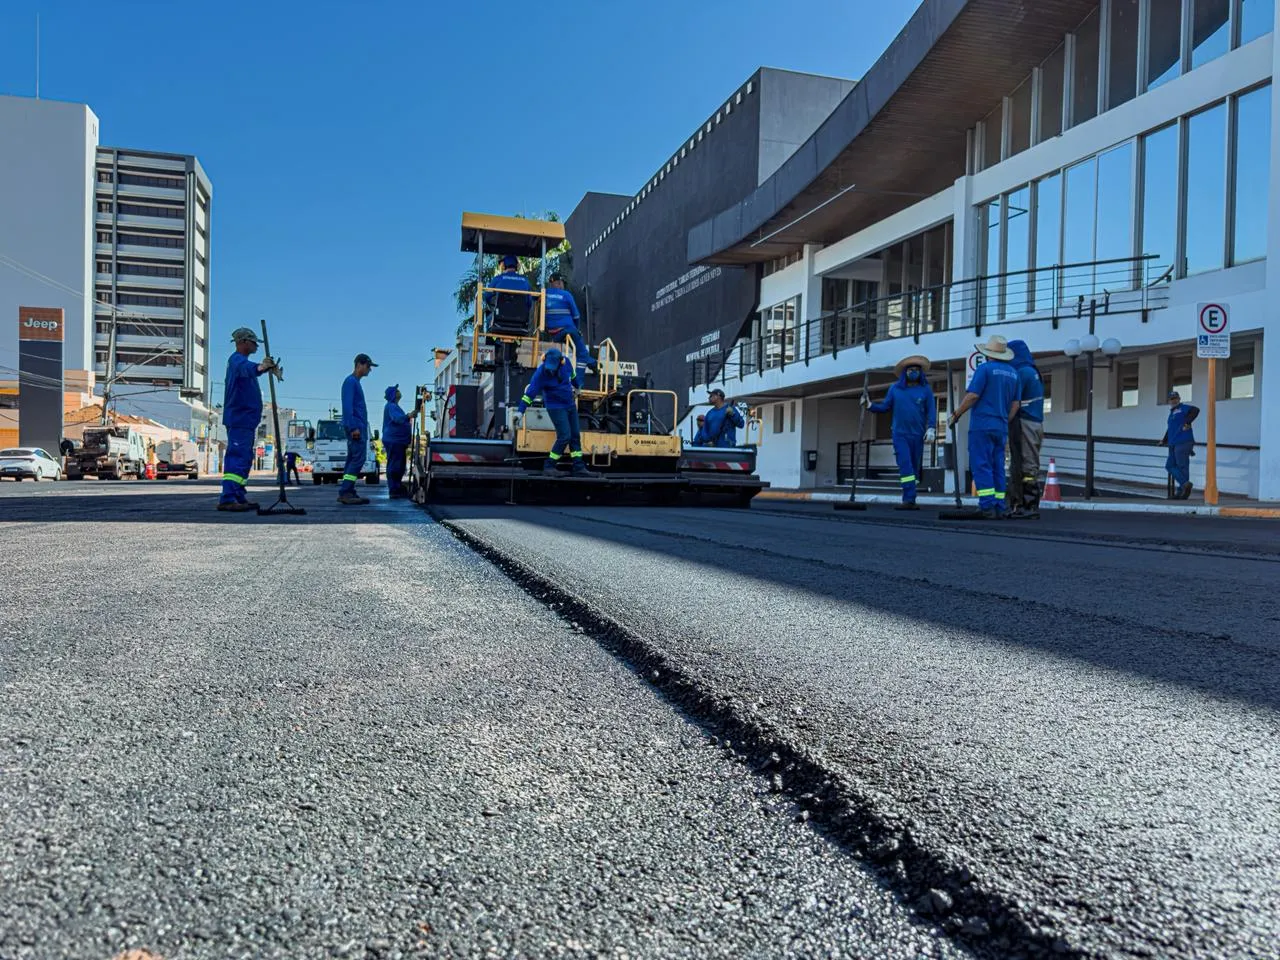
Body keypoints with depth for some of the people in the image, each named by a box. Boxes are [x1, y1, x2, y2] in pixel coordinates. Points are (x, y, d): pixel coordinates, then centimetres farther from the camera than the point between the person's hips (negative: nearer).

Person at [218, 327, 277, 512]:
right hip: (239, 419, -11)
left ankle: (238, 497, 18)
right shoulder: (237, 360, -13)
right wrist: (259, 368, -57)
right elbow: (245, 368, -38)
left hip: (245, 419, 11)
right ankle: (227, 498, -23)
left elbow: (249, 370, 42)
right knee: (238, 457, -18)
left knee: (244, 458, 13)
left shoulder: (240, 360, 21)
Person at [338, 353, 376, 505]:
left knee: (353, 459, 8)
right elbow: (347, 406, -18)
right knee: (358, 458, -14)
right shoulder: (350, 381, -9)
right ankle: (345, 492, -16)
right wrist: (354, 427, -23)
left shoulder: (356, 382, 21)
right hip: (355, 426, -10)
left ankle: (348, 493, 9)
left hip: (358, 427, 10)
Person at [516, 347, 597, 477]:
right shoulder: (541, 373, -24)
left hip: (570, 404, 6)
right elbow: (530, 392, -25)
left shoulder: (566, 363, -10)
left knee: (575, 435, 7)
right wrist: (520, 411, -29)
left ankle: (579, 468, 14)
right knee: (565, 436, -15)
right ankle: (549, 467, -5)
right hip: (556, 407, -6)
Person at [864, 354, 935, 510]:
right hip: (900, 435, -1)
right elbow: (885, 407, 10)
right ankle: (909, 499, -19)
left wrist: (931, 428, -10)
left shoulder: (926, 389, 5)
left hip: (917, 435, 1)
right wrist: (870, 405, -3)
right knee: (905, 466, -13)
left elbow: (931, 411, 1)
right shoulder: (895, 389, 7)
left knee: (915, 467, 5)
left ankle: (909, 499, 10)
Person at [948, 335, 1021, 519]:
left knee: (981, 466, -6)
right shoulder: (1013, 373, 14)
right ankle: (999, 508, 6)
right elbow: (1015, 404, 14)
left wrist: (956, 415, -5)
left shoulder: (985, 368, -6)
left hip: (982, 424, -6)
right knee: (998, 468, 8)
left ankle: (988, 506, -13)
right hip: (1001, 426, 6)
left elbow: (972, 395, -13)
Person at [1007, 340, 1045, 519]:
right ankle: (1017, 505, 16)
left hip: (1024, 423, -10)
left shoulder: (1022, 372, -11)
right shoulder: (1033, 371, 19)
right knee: (1018, 465, 12)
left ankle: (1030, 506, -7)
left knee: (1027, 465, -8)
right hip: (1036, 423, 10)